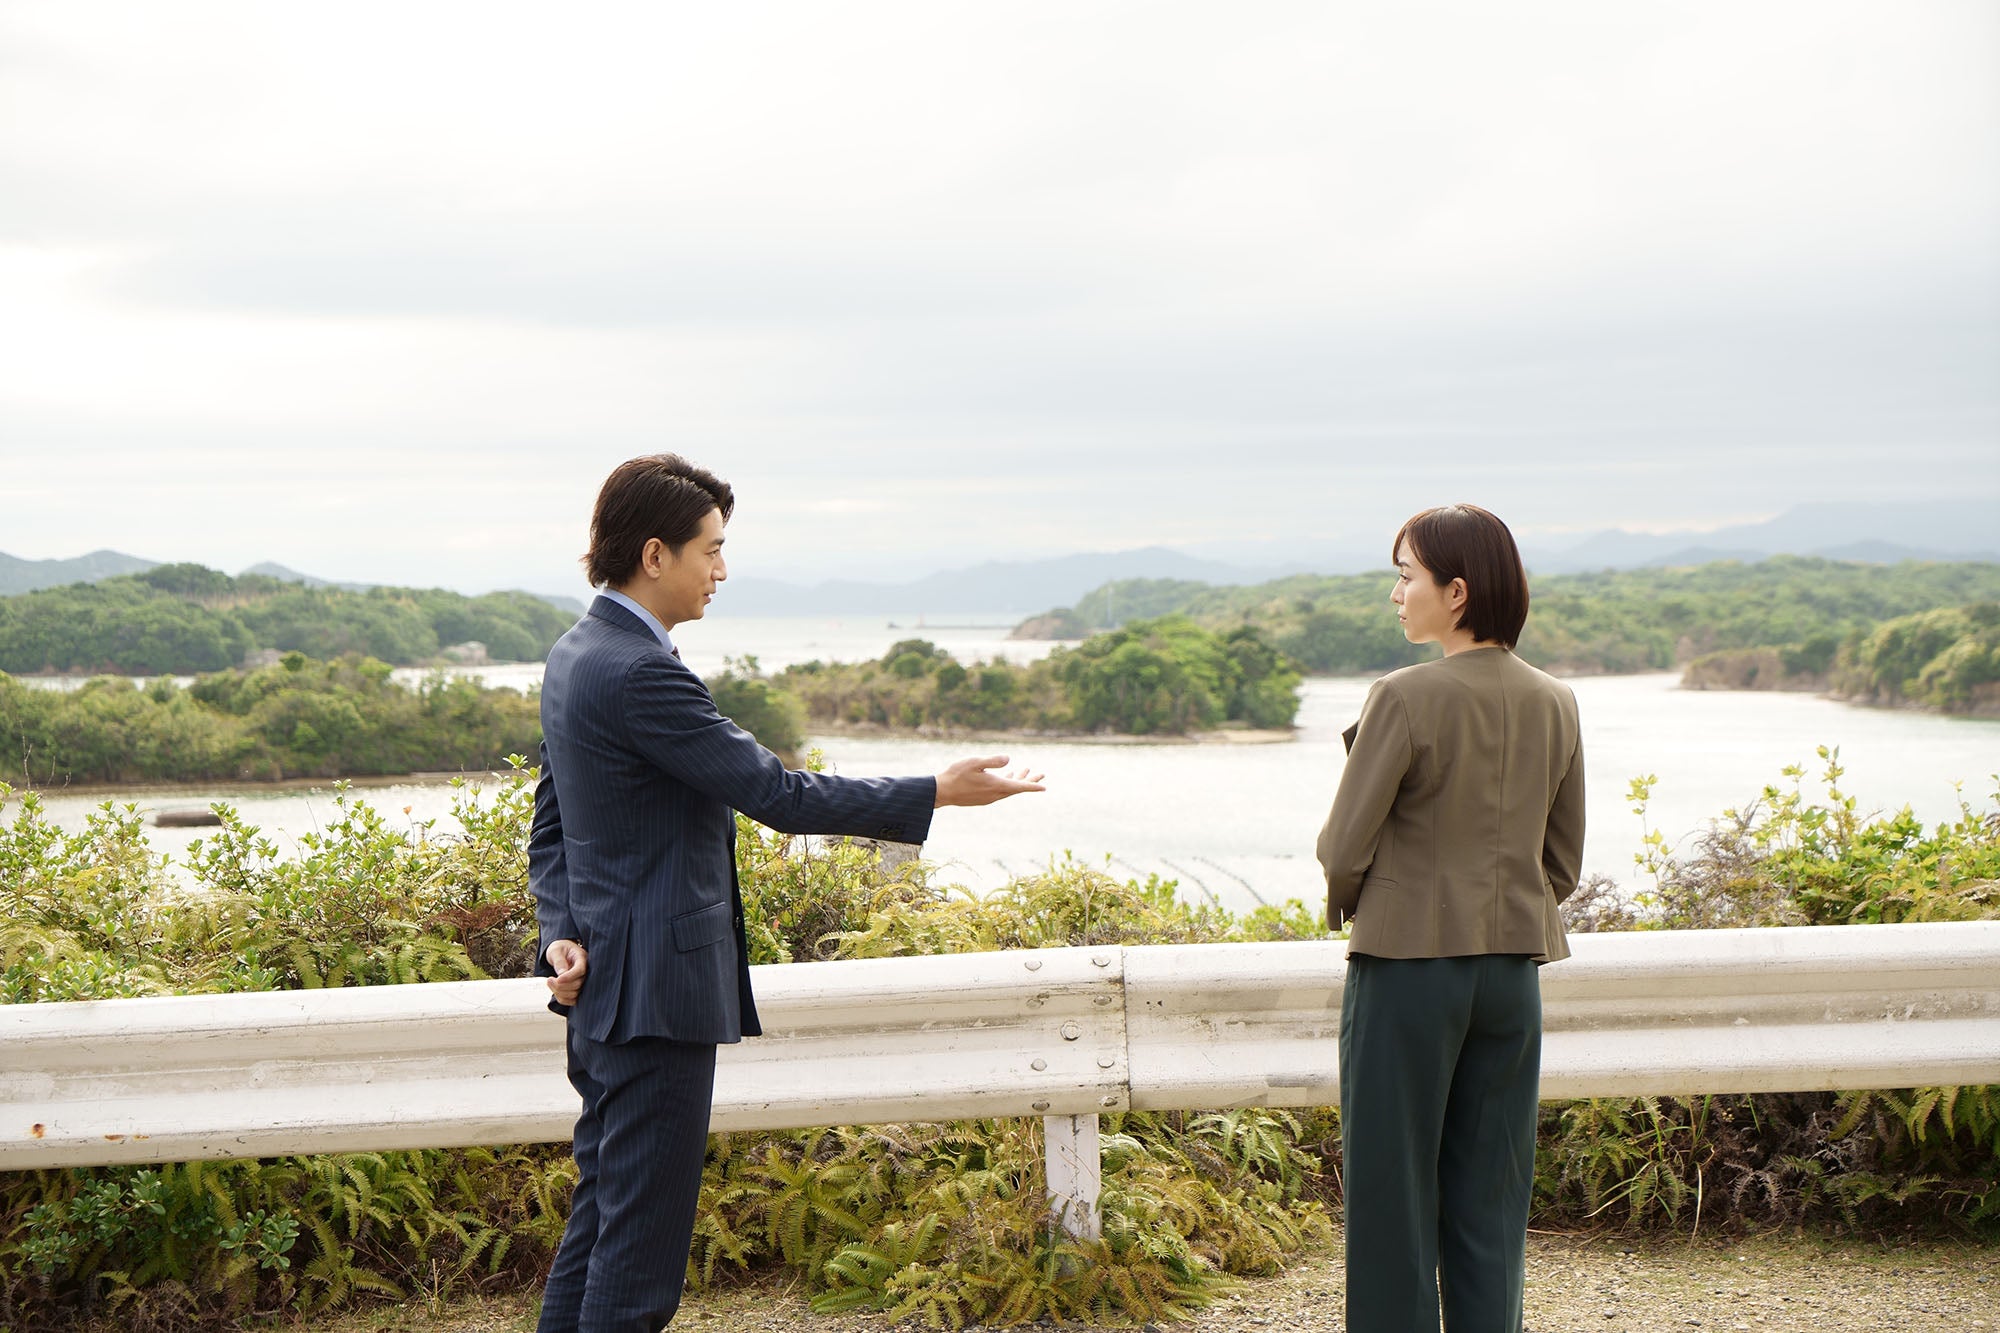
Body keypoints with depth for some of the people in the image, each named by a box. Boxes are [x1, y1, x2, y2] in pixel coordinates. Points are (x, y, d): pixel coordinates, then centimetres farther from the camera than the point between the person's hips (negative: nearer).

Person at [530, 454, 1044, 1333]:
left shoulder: (577, 655, 12)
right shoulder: (638, 673, -20)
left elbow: (550, 824, 15)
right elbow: (775, 794, -19)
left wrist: (563, 934, 1)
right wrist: (937, 793, -12)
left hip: (605, 990, 10)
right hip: (655, 991, -10)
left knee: (601, 1217, 16)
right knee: (642, 1236, -4)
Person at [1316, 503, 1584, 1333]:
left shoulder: (1406, 698, -15)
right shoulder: (1554, 705, 4)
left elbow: (1344, 847, -10)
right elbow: (1563, 861, 10)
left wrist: (1346, 906, 10)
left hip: (1407, 964, -6)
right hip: (1513, 970, 6)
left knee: (1392, 1193, 6)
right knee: (1491, 1199, 12)